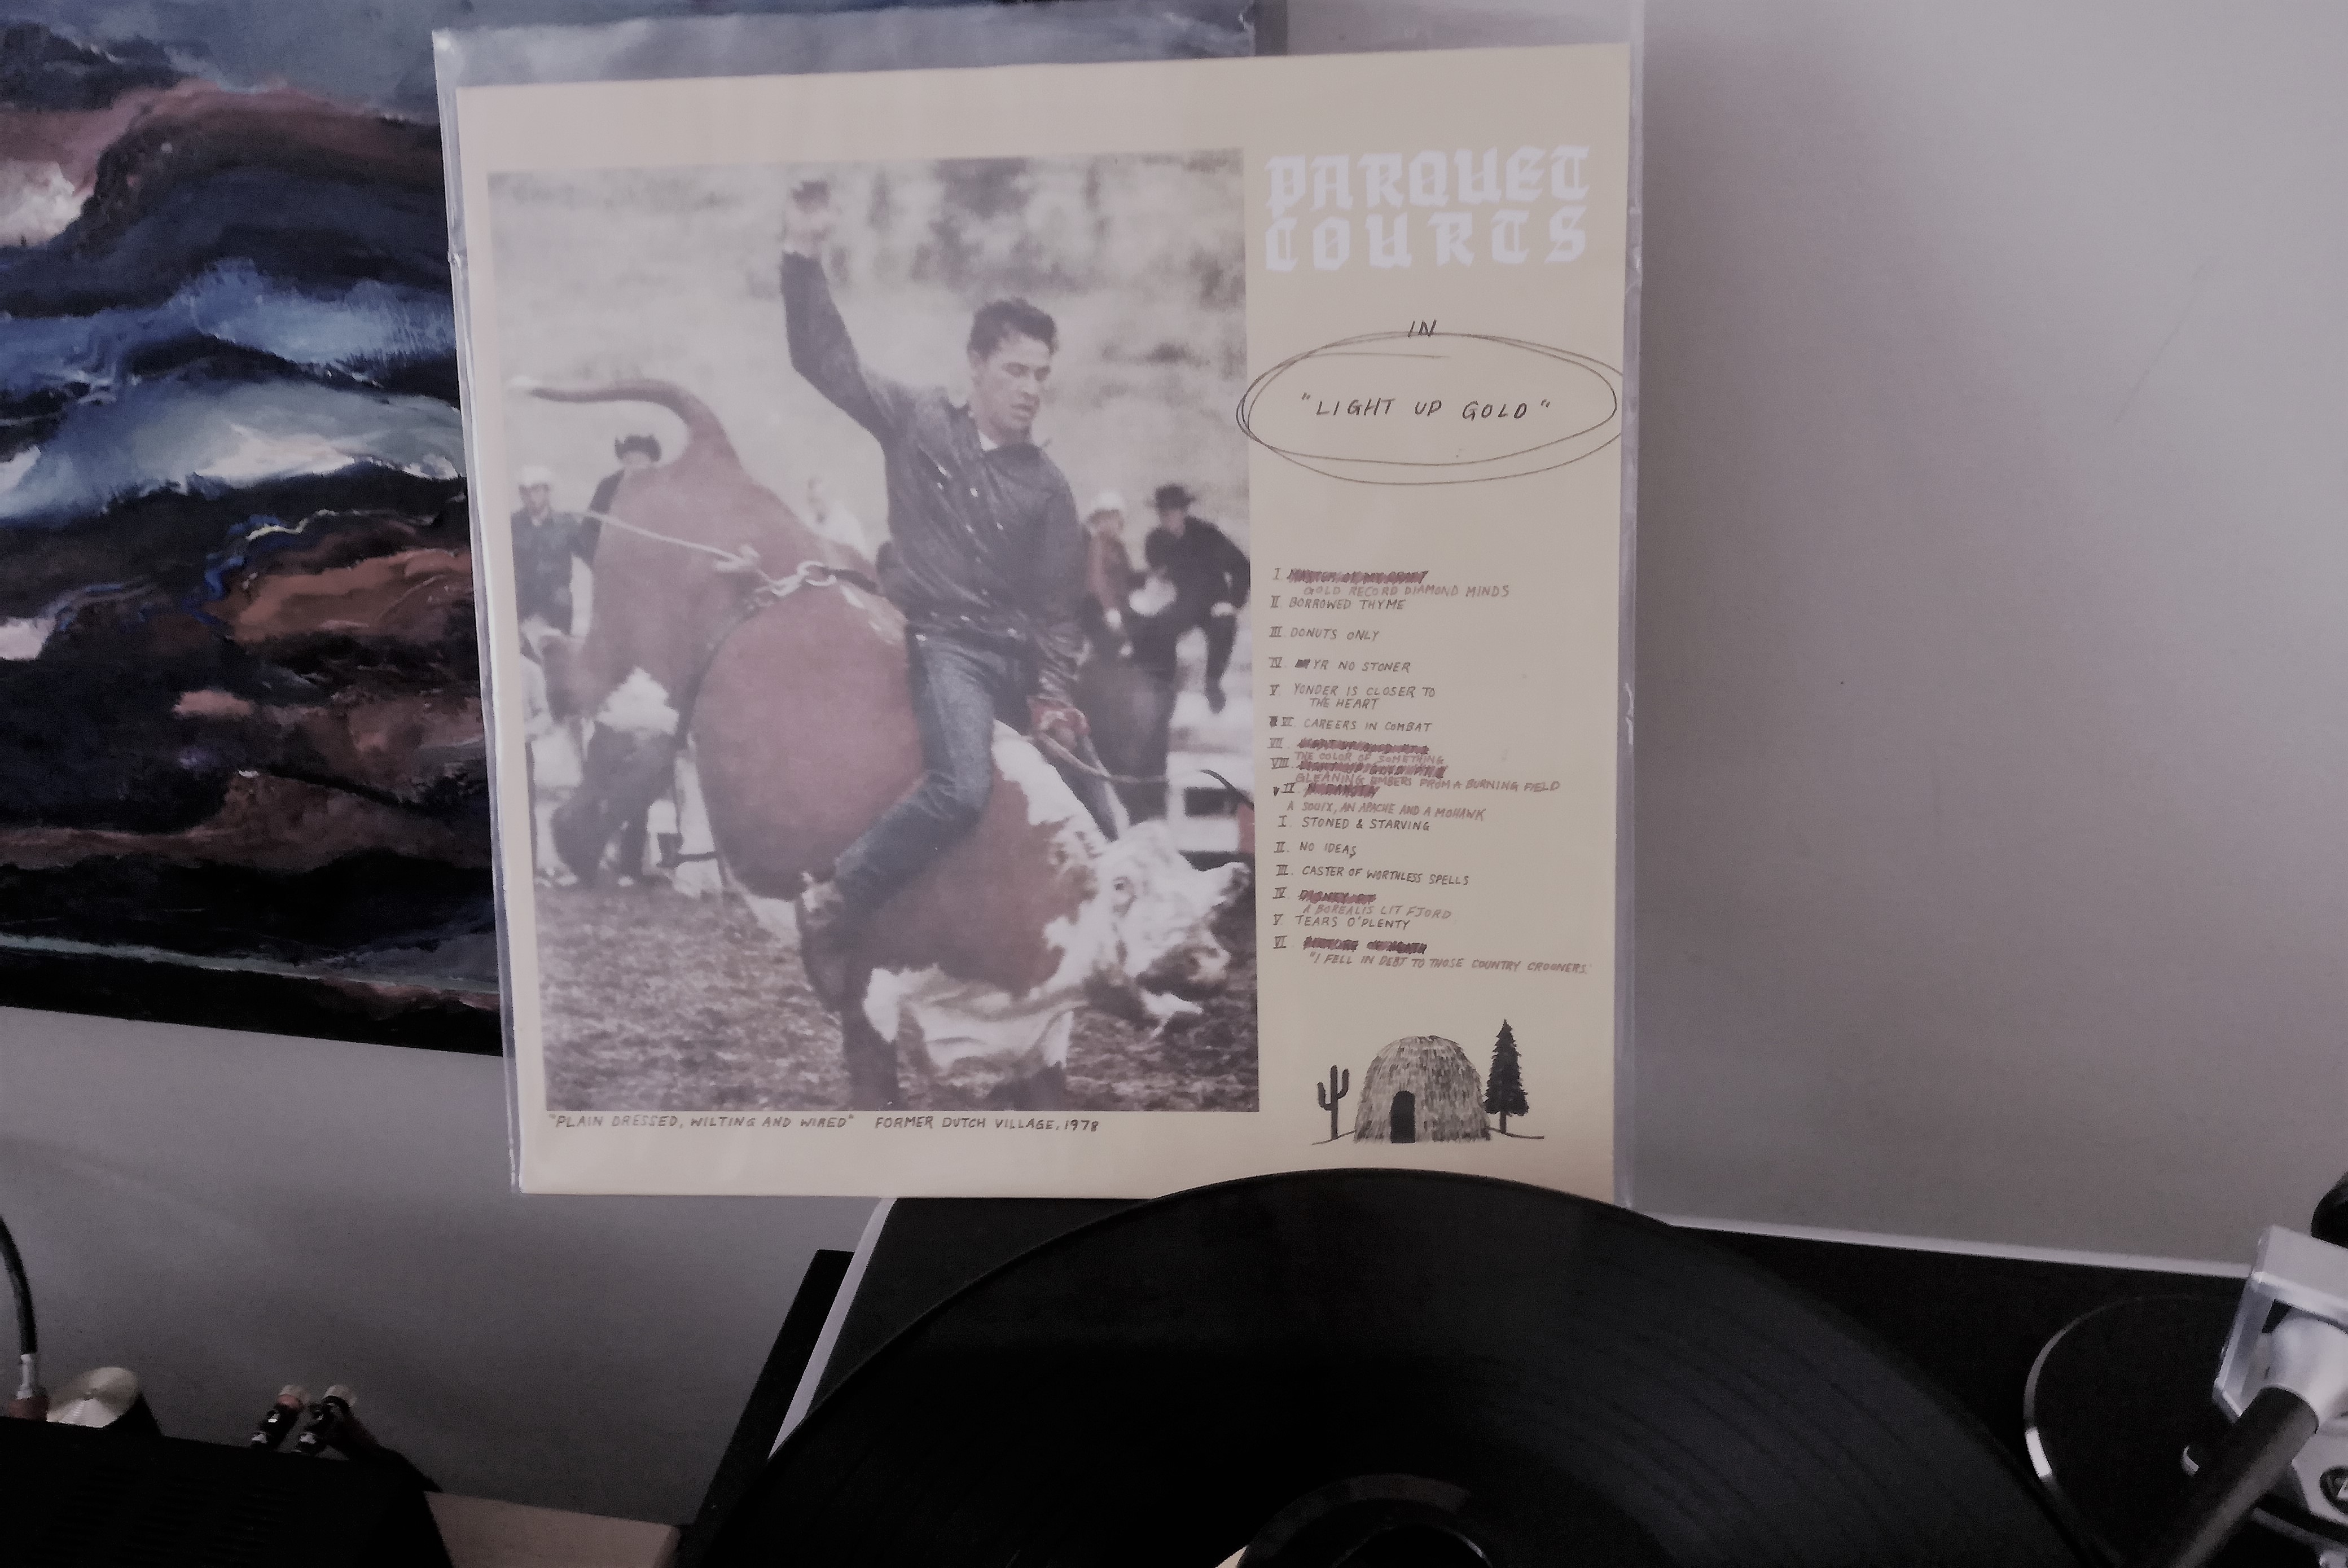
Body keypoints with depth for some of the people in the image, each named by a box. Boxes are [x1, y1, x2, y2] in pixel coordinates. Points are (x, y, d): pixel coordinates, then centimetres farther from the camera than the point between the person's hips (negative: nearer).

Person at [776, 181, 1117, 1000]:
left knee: (1093, 796, 6)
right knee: (962, 785, -31)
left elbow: (1058, 608, 11)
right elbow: (824, 358, 1)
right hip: (943, 640, -5)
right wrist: (803, 258, -9)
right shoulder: (917, 420, 6)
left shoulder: (1046, 487, 11)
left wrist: (1053, 694, -2)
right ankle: (834, 902, -20)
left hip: (1019, 655, 5)